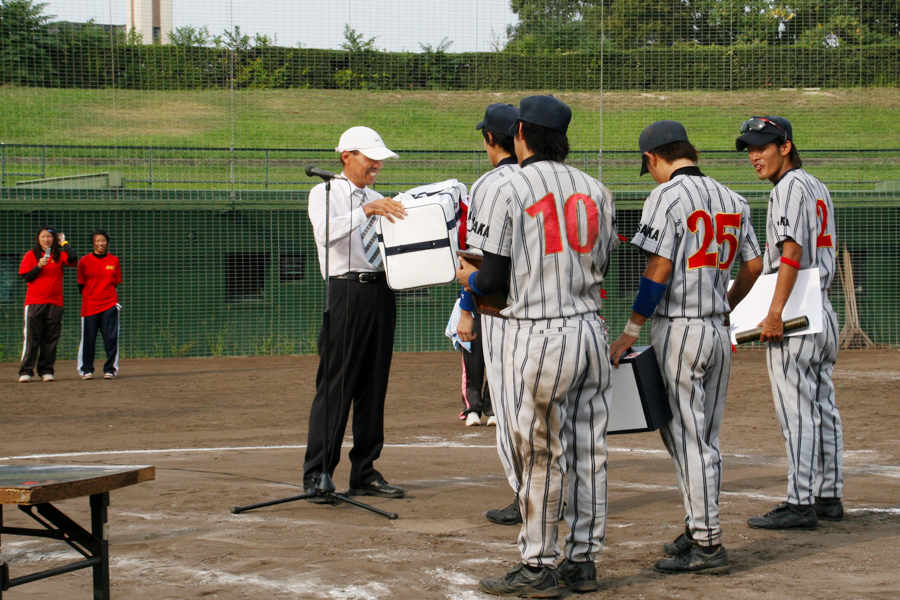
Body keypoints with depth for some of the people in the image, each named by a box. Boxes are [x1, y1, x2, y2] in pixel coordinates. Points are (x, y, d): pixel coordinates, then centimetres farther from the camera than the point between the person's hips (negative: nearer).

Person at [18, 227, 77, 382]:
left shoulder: (59, 256, 9)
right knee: (31, 338, -5)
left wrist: (64, 243, 1)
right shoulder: (31, 255, 7)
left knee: (51, 339, 1)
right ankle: (25, 371, -4)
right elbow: (27, 277, 0)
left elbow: (73, 259, -11)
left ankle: (46, 370, 7)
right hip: (34, 302, -2)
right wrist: (39, 266, -14)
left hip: (55, 303, 2)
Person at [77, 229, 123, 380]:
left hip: (109, 305, 1)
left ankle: (110, 369, 4)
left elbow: (116, 284, 13)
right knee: (88, 339, -1)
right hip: (89, 305, -1)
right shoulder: (85, 261, 3)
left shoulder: (114, 261, 9)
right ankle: (86, 370, 9)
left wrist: (115, 300, 2)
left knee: (111, 339, -3)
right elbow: (81, 285, 8)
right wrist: (89, 296, 0)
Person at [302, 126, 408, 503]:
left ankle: (364, 473, 12)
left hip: (381, 294, 7)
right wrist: (366, 210, -28)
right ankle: (316, 476, -8)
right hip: (346, 292, -7)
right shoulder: (325, 193, 1)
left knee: (374, 386, 7)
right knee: (335, 386, -9)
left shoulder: (378, 200, 20)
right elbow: (326, 233, -20)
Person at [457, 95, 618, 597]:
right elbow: (601, 266, 14)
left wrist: (468, 277, 15)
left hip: (537, 334, -5)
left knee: (540, 455, 0)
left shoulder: (508, 190, -6)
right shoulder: (596, 190, 10)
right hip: (591, 329, 6)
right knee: (589, 451, 10)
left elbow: (494, 278, -6)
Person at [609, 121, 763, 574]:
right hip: (718, 331, 7)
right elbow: (753, 265, 13)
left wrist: (630, 332, -12)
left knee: (688, 438, -2)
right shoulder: (732, 200, 10)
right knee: (703, 438, 15)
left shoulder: (666, 197, -11)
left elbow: (659, 271, -17)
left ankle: (707, 546, 0)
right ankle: (699, 531, 22)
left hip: (678, 328, -7)